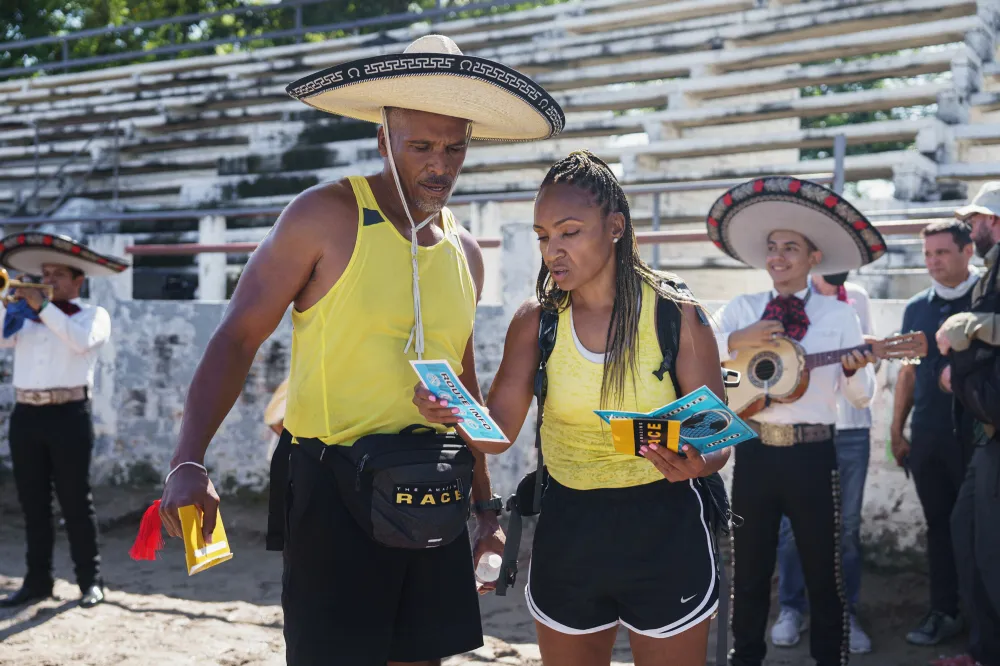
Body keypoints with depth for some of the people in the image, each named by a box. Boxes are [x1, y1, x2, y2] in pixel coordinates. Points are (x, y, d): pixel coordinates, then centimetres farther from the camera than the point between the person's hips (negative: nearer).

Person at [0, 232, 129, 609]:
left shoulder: (93, 315, 7)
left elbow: (81, 341, -15)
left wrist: (44, 306, -13)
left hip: (68, 415, -4)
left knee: (75, 501, -1)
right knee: (32, 503, 7)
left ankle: (91, 580, 6)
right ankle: (38, 580, 15)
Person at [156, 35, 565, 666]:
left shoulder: (464, 253, 11)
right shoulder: (327, 216, -7)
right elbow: (237, 337, -9)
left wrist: (486, 505, 22)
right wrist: (190, 462, -21)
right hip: (335, 487, -5)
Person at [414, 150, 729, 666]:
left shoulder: (677, 317, -9)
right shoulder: (536, 322, -2)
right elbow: (498, 431, -4)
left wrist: (694, 464, -29)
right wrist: (453, 410, -25)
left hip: (663, 532, -2)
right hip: (567, 533, 2)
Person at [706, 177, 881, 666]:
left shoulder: (838, 315, 2)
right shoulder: (740, 310, 6)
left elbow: (862, 398, 0)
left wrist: (854, 370, -21)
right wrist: (736, 341, -19)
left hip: (812, 456, -1)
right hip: (755, 453, 2)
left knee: (822, 571, 6)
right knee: (749, 570, 12)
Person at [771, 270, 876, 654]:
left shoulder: (858, 298, 10)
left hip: (851, 426, 3)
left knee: (847, 525, 6)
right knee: (794, 523, 4)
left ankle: (845, 613, 16)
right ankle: (791, 609, 18)